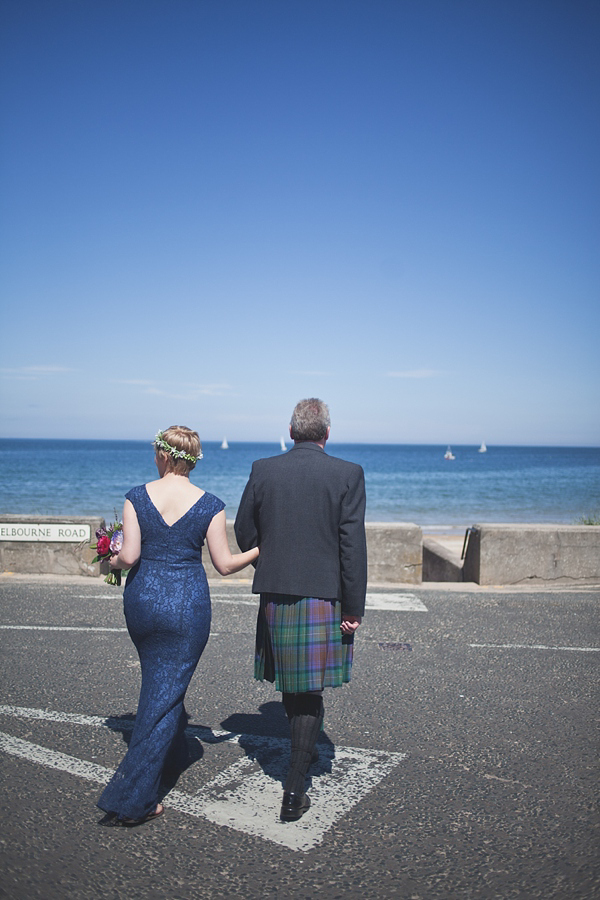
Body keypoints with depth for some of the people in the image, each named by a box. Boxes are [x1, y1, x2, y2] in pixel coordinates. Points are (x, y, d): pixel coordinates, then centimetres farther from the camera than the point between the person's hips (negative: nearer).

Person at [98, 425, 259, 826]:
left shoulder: (138, 497, -5)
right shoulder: (209, 505, -8)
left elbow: (129, 556, -10)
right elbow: (225, 565, -5)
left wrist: (112, 561, 12)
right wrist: (260, 550, 10)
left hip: (142, 598, 4)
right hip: (187, 604, -3)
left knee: (159, 682, 25)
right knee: (167, 691, 5)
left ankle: (173, 757, 47)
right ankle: (131, 798, 4)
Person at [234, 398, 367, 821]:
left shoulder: (263, 470, -2)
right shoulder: (348, 474, -9)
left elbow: (244, 532, 6)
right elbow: (353, 545, -11)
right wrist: (354, 608, -6)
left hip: (275, 596, 3)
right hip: (323, 597, -3)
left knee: (291, 682, 22)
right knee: (310, 690, 8)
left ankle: (304, 750, 44)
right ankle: (295, 789, 10)